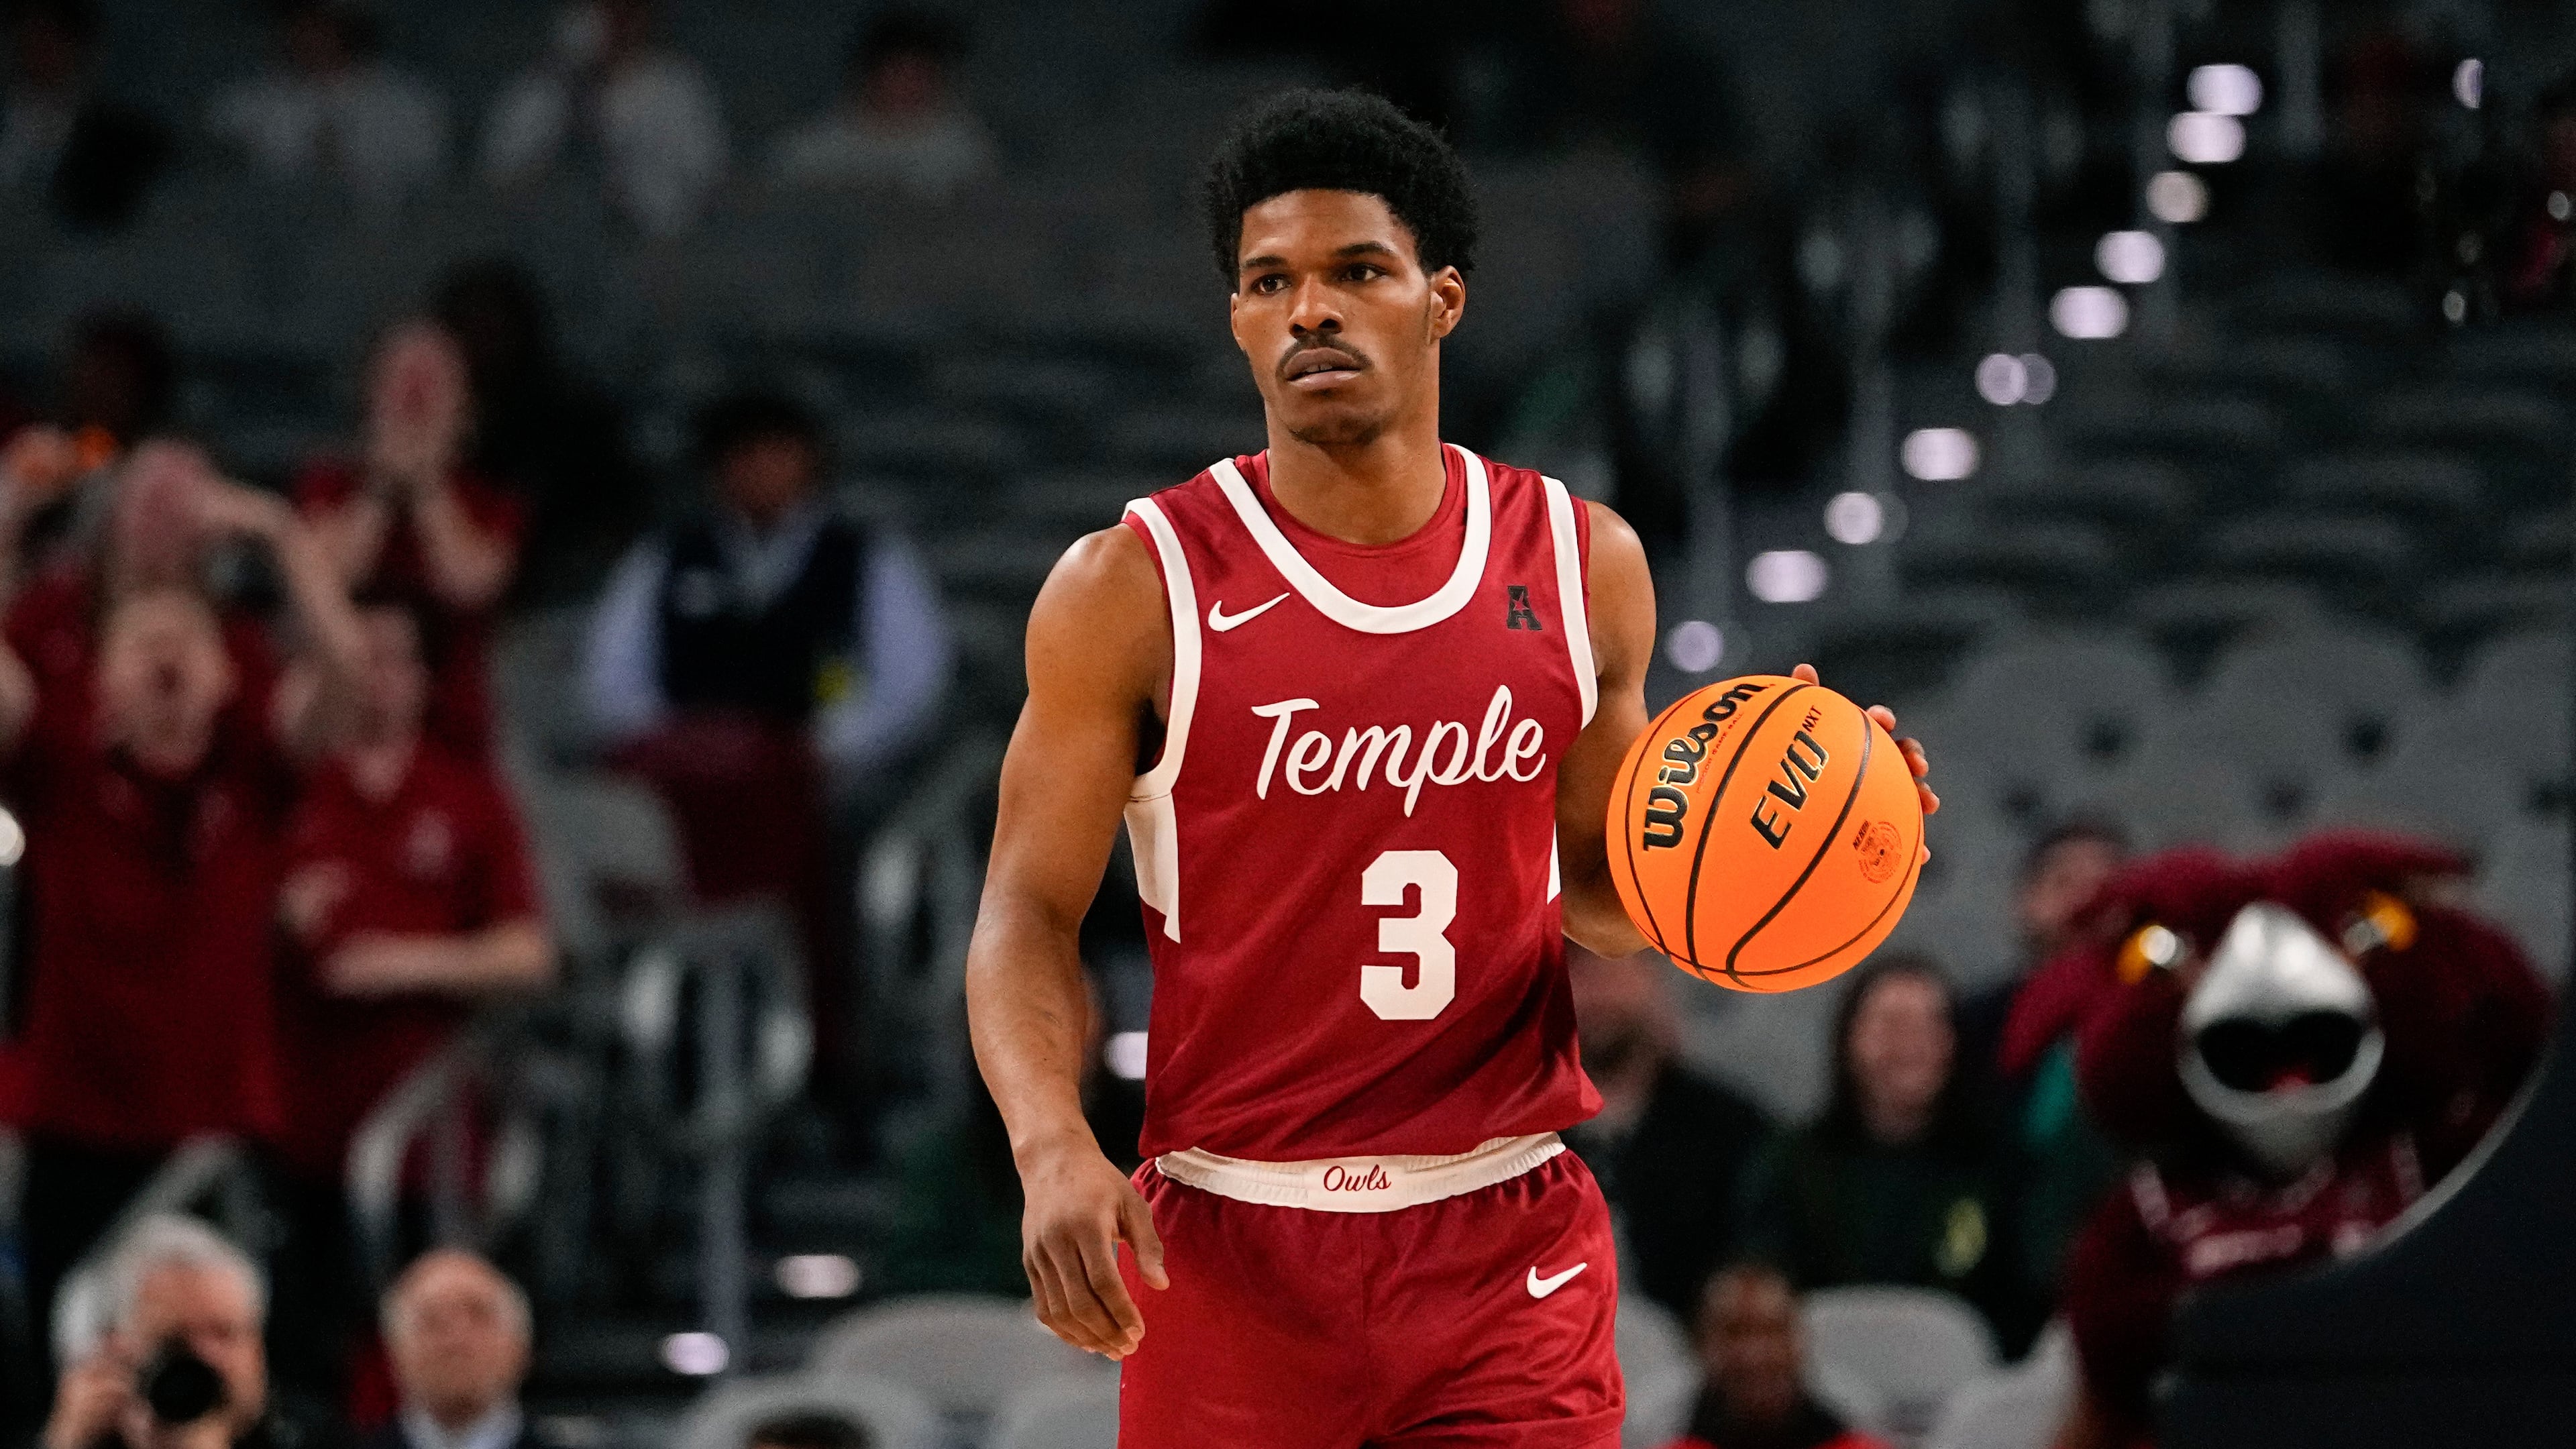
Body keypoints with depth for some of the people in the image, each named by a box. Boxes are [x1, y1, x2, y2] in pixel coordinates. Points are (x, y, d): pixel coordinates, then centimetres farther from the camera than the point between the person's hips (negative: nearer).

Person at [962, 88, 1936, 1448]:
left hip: (1507, 1241, 2)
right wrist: (1052, 1146, -20)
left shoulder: (1582, 564, 4)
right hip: (1234, 1248, -2)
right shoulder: (1134, 589, -5)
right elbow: (1028, 916, -3)